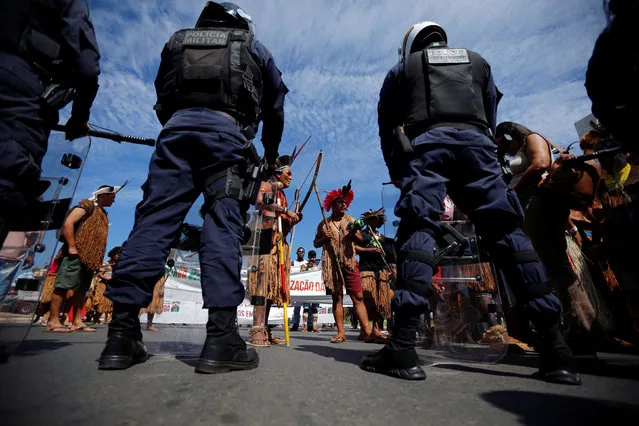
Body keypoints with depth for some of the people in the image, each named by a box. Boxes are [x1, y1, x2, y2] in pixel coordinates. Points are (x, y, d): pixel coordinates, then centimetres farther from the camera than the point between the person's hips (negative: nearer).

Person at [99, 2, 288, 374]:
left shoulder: (177, 41, 34)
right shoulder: (254, 48, 29)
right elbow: (275, 106, 27)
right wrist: (271, 153, 37)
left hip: (178, 126, 3)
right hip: (226, 129, -2)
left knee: (154, 220, -3)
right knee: (223, 225, -12)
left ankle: (123, 332, -7)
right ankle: (221, 335, -18)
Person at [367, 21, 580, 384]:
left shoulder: (404, 66, 27)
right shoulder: (478, 62, 34)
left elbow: (387, 122, 19)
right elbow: (491, 116, 26)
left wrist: (395, 170, 24)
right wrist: (479, 151, 30)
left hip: (426, 143, -2)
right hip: (476, 142, 3)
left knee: (418, 229, -15)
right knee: (507, 231, -1)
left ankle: (404, 347, -24)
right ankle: (555, 346, -4)